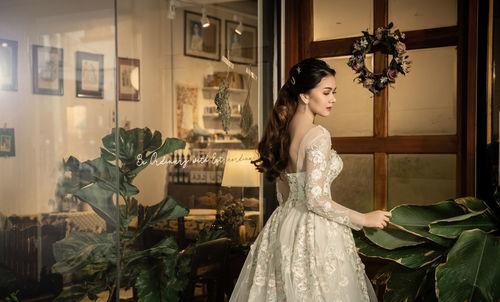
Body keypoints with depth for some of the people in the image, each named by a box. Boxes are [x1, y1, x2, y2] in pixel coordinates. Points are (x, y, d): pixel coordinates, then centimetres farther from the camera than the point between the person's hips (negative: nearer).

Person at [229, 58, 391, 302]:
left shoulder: (283, 130, 6)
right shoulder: (318, 135, -19)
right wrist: (364, 219, -13)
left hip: (284, 222, 9)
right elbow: (316, 198, -22)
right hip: (314, 233, -8)